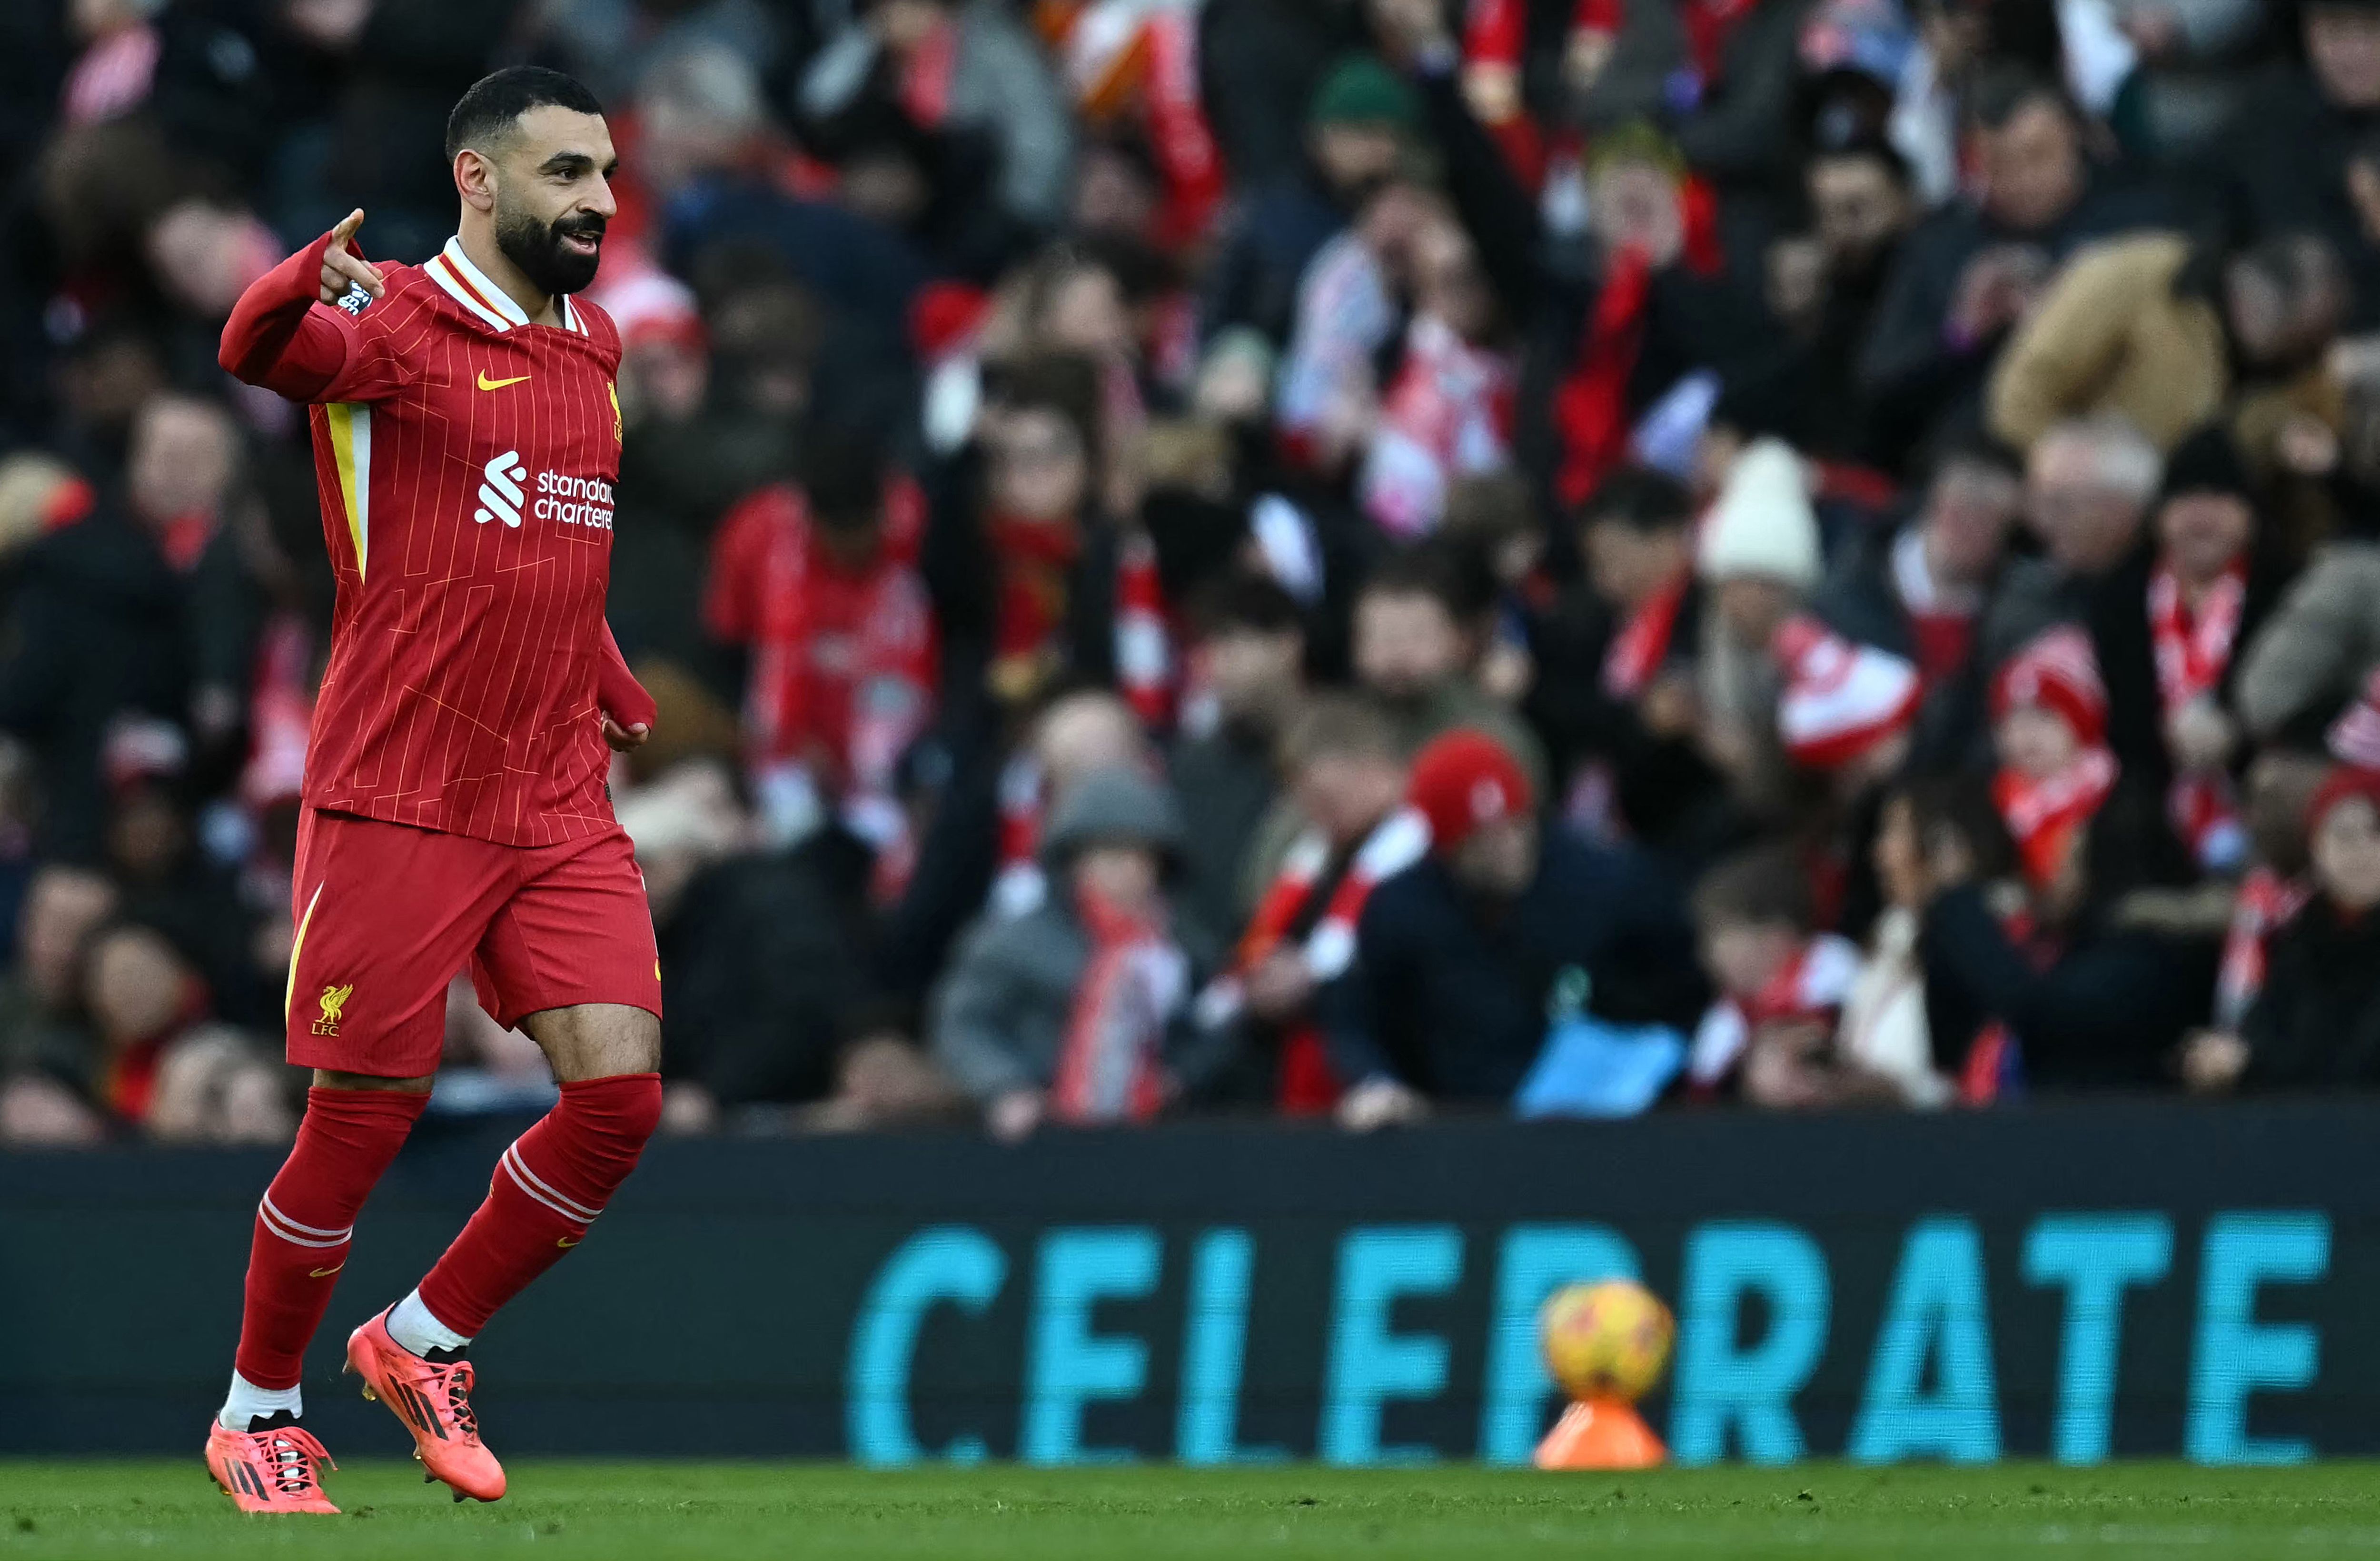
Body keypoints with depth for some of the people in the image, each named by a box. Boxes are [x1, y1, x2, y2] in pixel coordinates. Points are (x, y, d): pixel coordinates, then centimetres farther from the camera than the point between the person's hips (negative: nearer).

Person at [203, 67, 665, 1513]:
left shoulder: (596, 347, 14)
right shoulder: (396, 326, -8)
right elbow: (260, 351, -30)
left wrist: (627, 700, 25)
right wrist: (305, 289, -51)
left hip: (563, 807, 6)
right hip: (399, 800, -6)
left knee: (621, 1089, -7)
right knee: (363, 1119, -1)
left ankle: (425, 1342, 14)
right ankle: (260, 1412, 20)